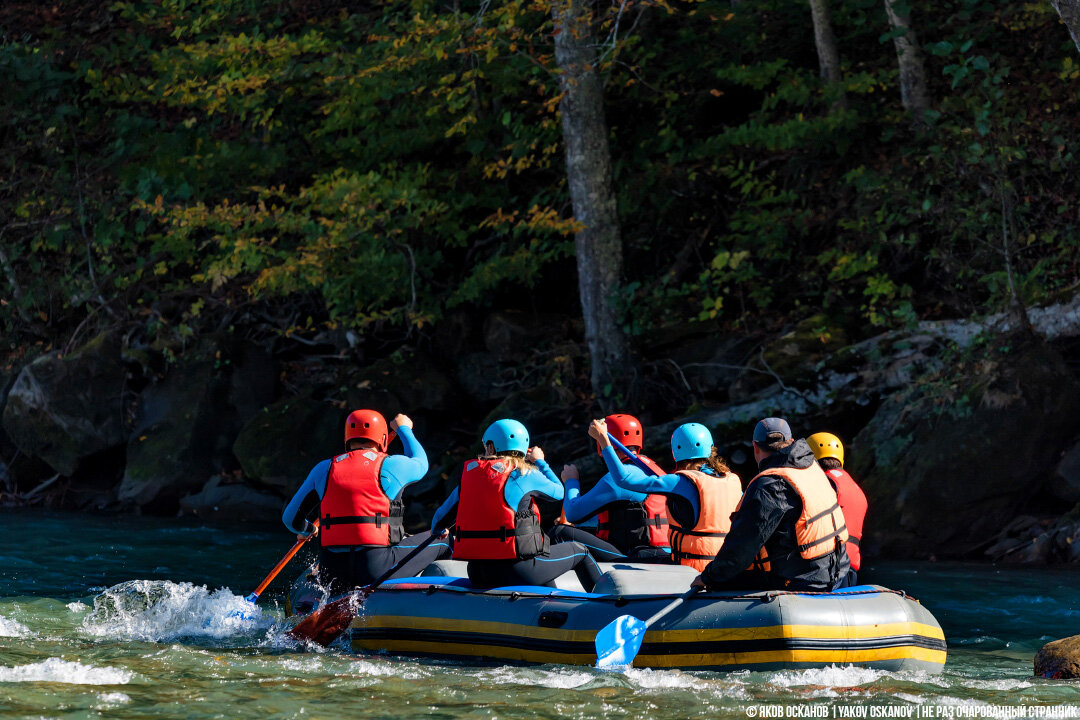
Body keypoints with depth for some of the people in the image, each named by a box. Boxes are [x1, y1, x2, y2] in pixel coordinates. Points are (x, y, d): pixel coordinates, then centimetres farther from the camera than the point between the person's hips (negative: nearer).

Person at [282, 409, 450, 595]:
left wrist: (307, 530, 41)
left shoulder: (323, 469, 11)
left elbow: (290, 518, 17)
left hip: (332, 576, 4)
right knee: (442, 543, 13)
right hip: (377, 569, -4)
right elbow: (420, 463, 28)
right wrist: (403, 429, 45)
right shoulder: (391, 465, 3)